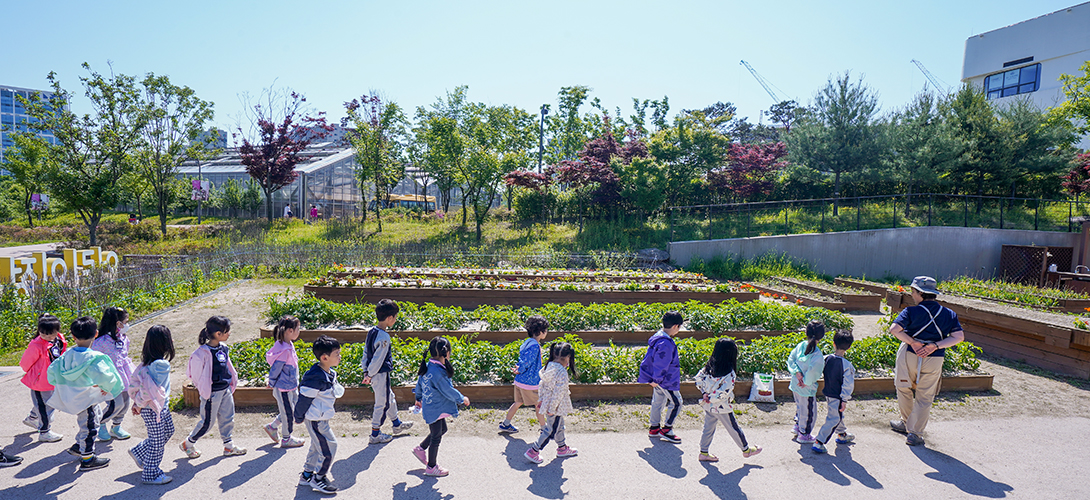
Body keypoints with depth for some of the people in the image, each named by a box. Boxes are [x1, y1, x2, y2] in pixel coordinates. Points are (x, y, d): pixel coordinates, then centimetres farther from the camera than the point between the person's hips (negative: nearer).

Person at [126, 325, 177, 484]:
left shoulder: (147, 362, 2)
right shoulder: (161, 365, -27)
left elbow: (136, 381, 9)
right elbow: (151, 389, -25)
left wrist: (137, 403, 12)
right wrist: (140, 404, -9)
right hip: (153, 409, -9)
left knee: (168, 430, 24)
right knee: (157, 441, 5)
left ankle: (138, 451, 36)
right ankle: (151, 474, 20)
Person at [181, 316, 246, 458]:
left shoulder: (224, 348, 1)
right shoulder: (203, 352, -22)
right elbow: (194, 373, -12)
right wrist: (204, 390, -4)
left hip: (225, 390, 7)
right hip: (213, 392, -7)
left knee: (228, 417, 15)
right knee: (207, 421, 7)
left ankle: (228, 445, 28)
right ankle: (188, 444, 31)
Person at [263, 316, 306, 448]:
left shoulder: (289, 345, 3)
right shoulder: (284, 350, -28)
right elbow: (275, 368, -21)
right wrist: (272, 384, -8)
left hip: (291, 386, 9)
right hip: (284, 388, -9)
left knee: (295, 409, 20)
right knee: (288, 413, 7)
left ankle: (272, 427, 34)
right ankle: (286, 439, 26)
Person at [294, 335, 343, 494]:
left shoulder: (331, 373, 3)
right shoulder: (316, 377, -28)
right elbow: (304, 397, -21)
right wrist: (299, 417, -9)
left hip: (322, 418, 10)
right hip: (315, 420, -10)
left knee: (317, 446, 21)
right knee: (328, 447, -2)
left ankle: (306, 475, 37)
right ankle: (318, 479, 15)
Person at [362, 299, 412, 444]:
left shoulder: (372, 331, 3)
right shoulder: (384, 337, -25)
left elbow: (366, 352, 9)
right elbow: (378, 359, -22)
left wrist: (366, 372, 12)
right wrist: (369, 375, -10)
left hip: (374, 374, 9)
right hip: (381, 374, -9)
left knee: (390, 398, 23)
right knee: (382, 403, 6)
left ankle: (397, 424, 40)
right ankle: (375, 435, 18)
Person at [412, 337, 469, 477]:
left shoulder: (427, 366, 1)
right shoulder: (437, 371, -29)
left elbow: (419, 384, 14)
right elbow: (448, 390, -22)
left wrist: (419, 399, 29)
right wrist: (462, 399, -7)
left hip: (429, 406, 10)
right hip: (435, 409, -10)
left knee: (442, 429, 25)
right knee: (436, 437, 6)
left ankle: (421, 449, 37)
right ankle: (431, 467, 21)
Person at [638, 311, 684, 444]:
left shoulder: (658, 337, 4)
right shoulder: (666, 343, -28)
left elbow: (649, 358, 14)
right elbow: (661, 364, -26)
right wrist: (656, 380, -18)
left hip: (659, 379, 10)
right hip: (666, 380, -10)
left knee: (658, 402, 19)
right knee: (676, 403, 3)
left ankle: (654, 428, 30)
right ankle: (666, 430, 13)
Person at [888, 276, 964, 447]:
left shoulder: (911, 312, -9)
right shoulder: (948, 314, 3)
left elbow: (894, 329, -22)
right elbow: (959, 336, -5)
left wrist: (913, 342, -13)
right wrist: (936, 346, -9)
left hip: (909, 355, -3)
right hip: (934, 359, 3)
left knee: (904, 389, 20)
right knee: (924, 398, 10)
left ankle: (907, 424, 32)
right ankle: (914, 434, 8)